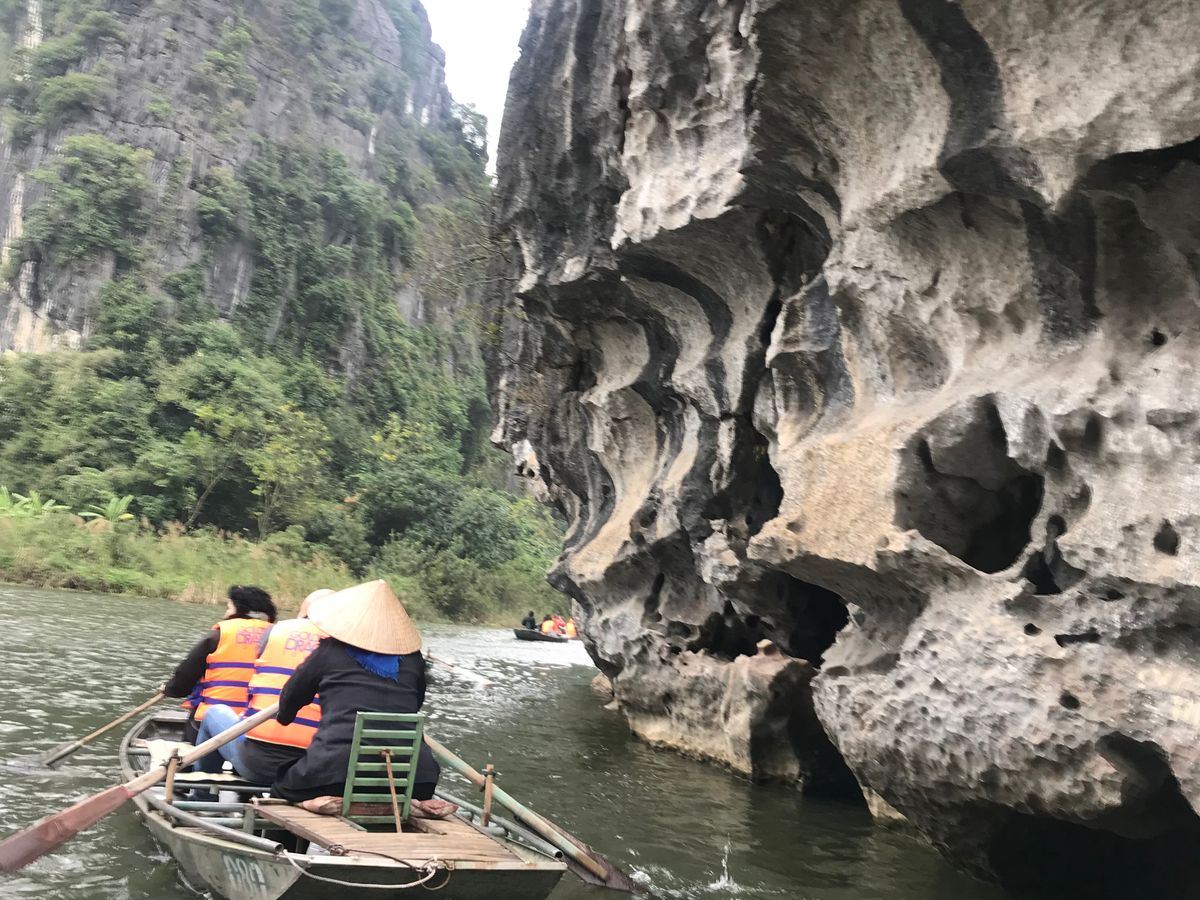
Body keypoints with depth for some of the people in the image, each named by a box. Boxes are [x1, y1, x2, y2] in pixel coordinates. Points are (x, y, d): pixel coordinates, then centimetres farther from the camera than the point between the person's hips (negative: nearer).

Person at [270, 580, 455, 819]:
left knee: (280, 788, 25)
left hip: (336, 767, -2)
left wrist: (283, 720, 43)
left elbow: (291, 697, 21)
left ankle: (325, 800, -5)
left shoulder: (331, 650, 8)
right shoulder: (413, 658, 13)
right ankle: (406, 801, 0)